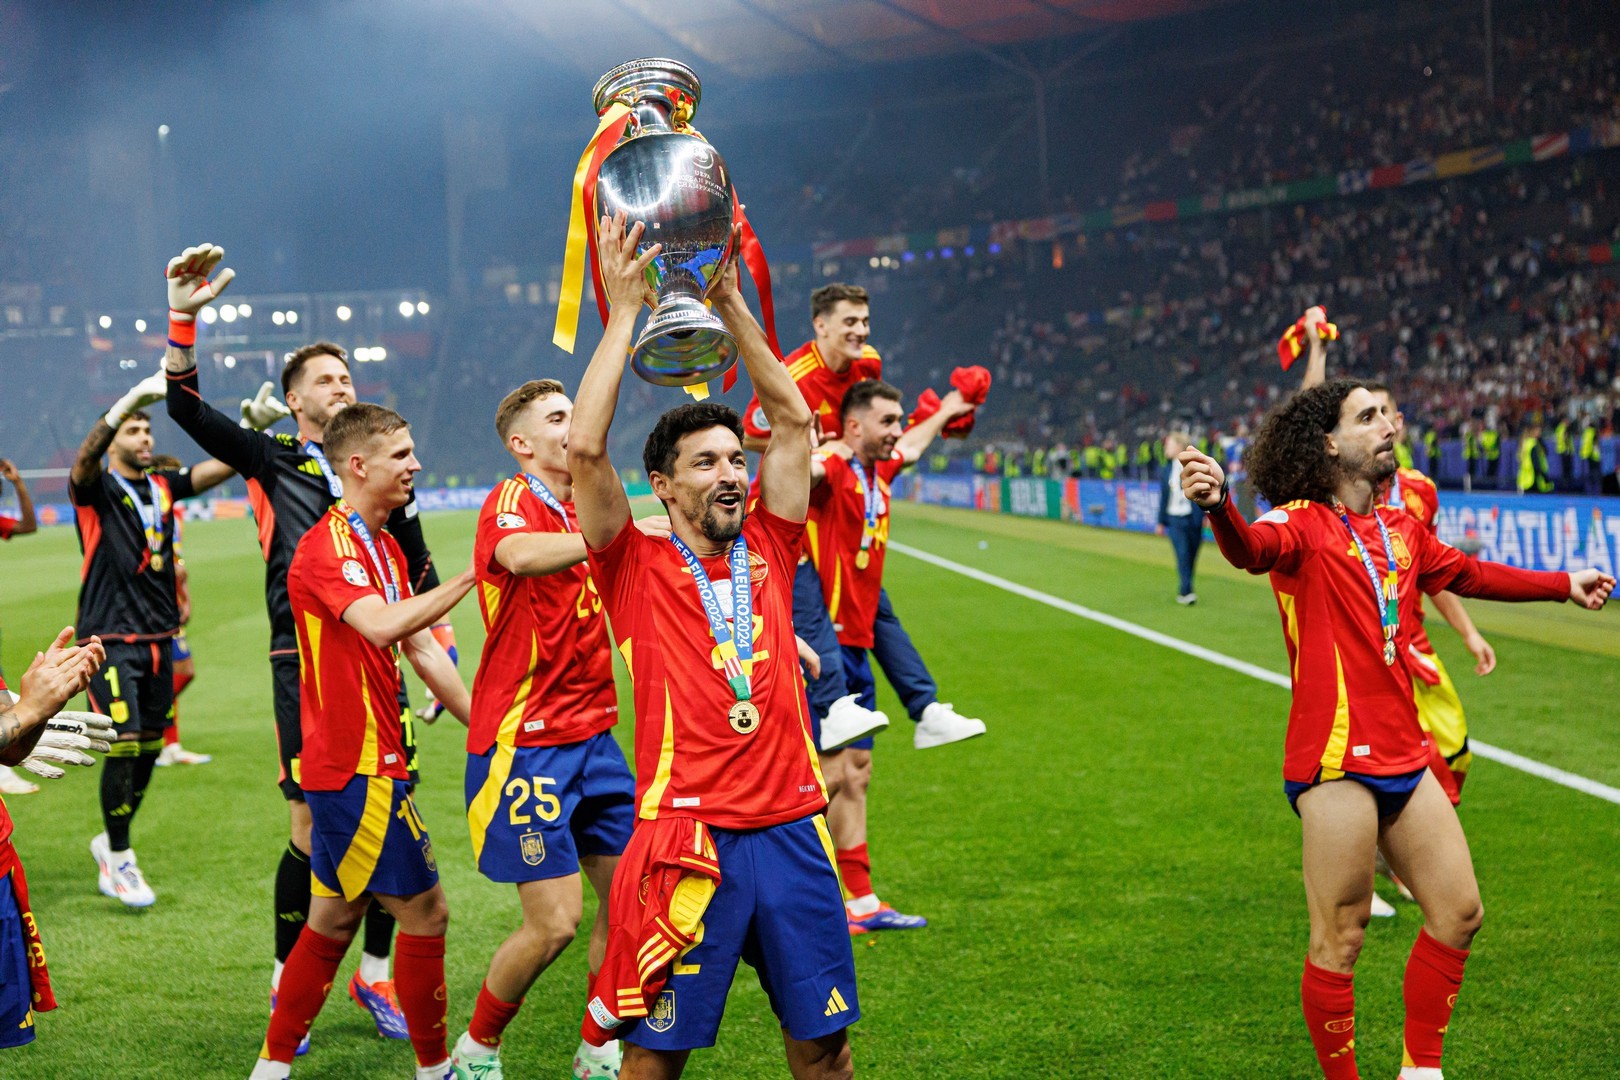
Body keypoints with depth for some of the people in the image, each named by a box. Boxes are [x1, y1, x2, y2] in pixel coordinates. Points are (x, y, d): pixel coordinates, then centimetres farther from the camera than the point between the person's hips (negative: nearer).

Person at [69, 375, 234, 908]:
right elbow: (84, 460, -27)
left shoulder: (163, 487, 10)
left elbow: (223, 466, 2)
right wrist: (132, 398, -42)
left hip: (158, 638, 6)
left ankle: (112, 841, 31)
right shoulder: (97, 490, -5)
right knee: (125, 746, -10)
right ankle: (117, 863, 4)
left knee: (150, 746, 11)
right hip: (112, 638, -6)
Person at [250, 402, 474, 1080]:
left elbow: (422, 646, 17)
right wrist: (471, 576, -30)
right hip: (358, 768, -10)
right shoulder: (327, 546, -16)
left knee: (334, 919, 15)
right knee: (424, 911, -1)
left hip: (354, 767, 10)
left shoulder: (385, 547, 15)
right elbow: (383, 625, -32)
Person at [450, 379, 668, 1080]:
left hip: (592, 736, 8)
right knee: (554, 923, -8)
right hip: (523, 744, -8)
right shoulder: (513, 501, -12)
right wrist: (623, 530, -36)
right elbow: (521, 555, -37)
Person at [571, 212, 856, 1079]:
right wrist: (625, 308, -10)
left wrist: (731, 306, 6)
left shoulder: (768, 552, 10)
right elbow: (585, 447, -12)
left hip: (791, 830, 4)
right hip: (686, 837, -4)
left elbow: (793, 419, 10)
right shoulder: (638, 569, 0)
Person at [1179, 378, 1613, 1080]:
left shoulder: (1401, 530, 15)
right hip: (1337, 760, -8)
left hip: (1404, 758, 8)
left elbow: (1466, 574, 33)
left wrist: (1565, 586, 43)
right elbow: (1253, 548, -31)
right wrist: (1216, 504, -54)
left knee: (1458, 914, 15)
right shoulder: (1303, 523, -8)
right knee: (1340, 941, -3)